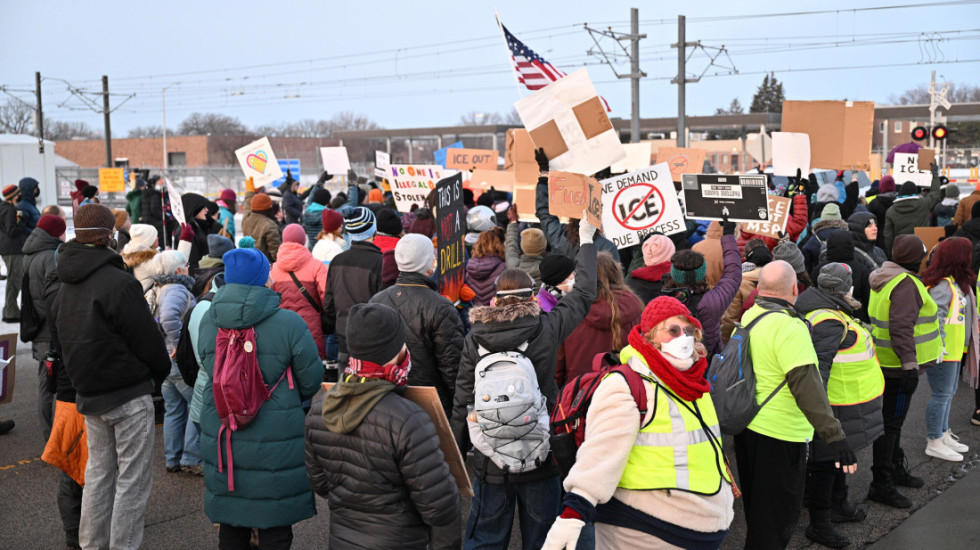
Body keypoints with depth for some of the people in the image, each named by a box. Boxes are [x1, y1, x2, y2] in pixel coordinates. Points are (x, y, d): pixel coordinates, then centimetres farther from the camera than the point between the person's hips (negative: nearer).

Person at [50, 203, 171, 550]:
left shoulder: (66, 287, 7)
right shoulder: (119, 283, -19)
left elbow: (62, 334, 14)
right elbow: (147, 339, -15)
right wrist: (162, 370, 2)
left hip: (88, 393, 8)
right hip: (129, 395, -8)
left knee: (99, 470, 19)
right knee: (133, 479, 2)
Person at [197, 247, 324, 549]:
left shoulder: (208, 320, -3)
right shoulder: (288, 323, -16)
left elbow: (207, 368, 10)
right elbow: (312, 380, -9)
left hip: (219, 437, 4)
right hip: (276, 441, -4)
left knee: (230, 525, 18)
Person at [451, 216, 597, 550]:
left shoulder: (475, 338, -7)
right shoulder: (546, 330, -12)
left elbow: (462, 401, -3)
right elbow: (583, 294, 2)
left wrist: (455, 453, 9)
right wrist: (586, 240, 15)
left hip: (490, 461, 1)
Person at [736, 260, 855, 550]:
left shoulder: (746, 318, 4)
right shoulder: (789, 327, -21)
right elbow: (806, 386, -28)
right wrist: (835, 436, -28)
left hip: (745, 427, 8)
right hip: (779, 433, -8)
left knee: (756, 509, 25)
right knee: (778, 516, 5)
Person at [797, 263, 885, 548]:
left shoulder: (831, 314, 11)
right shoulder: (829, 322, -24)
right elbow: (818, 364, -30)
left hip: (848, 401, 11)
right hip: (837, 406, -11)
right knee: (826, 460, -1)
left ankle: (839, 505, 45)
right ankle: (819, 524, 10)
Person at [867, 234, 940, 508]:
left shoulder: (885, 279, 12)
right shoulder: (906, 284, -19)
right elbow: (901, 327, -29)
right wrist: (909, 364, -31)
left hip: (887, 362, 10)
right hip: (899, 366, -10)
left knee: (893, 419, 21)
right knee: (891, 421, -5)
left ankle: (896, 470, 36)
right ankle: (881, 484, 0)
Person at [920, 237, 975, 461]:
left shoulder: (956, 282, 12)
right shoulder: (943, 286, -21)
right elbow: (935, 317, -26)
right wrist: (938, 347, -27)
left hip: (954, 349, 11)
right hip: (943, 353, -11)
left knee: (949, 393, 20)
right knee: (941, 395, -2)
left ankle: (943, 434, 33)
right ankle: (934, 443, 9)